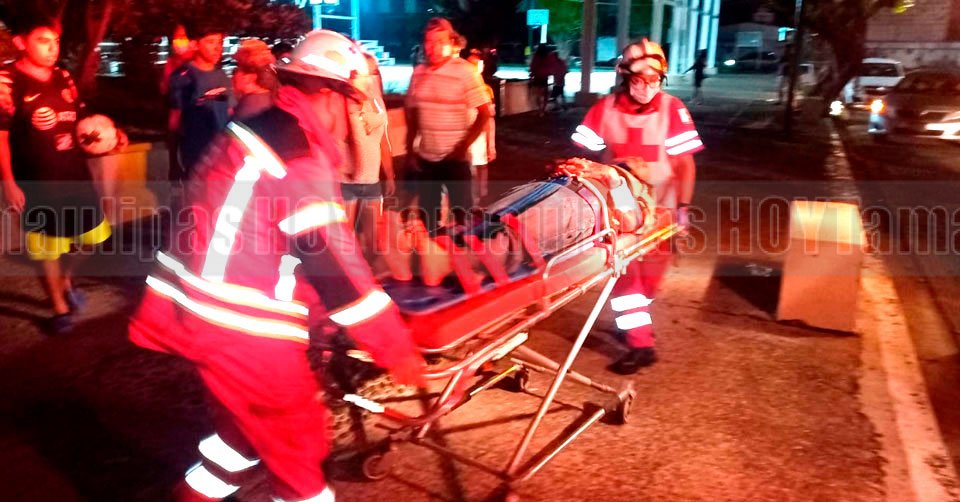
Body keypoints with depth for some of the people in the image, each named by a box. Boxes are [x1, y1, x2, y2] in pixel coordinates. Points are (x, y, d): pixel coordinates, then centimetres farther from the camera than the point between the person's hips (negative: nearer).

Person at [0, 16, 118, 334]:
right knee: (48, 246, 7)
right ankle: (59, 308, 23)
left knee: (76, 237, 18)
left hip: (75, 172, 6)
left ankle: (66, 283, 44)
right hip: (37, 179, -6)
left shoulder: (63, 78, 5)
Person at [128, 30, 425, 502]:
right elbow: (334, 262, -21)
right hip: (240, 324, -9)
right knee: (298, 439, 10)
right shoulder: (302, 159, -20)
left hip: (190, 306, 9)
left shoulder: (255, 130, 9)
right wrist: (396, 348, -14)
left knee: (251, 422, 28)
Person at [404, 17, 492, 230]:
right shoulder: (419, 72, 4)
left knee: (461, 214, 4)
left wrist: (463, 146, -18)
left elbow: (484, 114, -11)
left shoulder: (465, 71, -10)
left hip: (455, 158, -4)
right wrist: (409, 150, 6)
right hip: (425, 157, 5)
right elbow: (412, 113, 11)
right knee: (427, 214, 13)